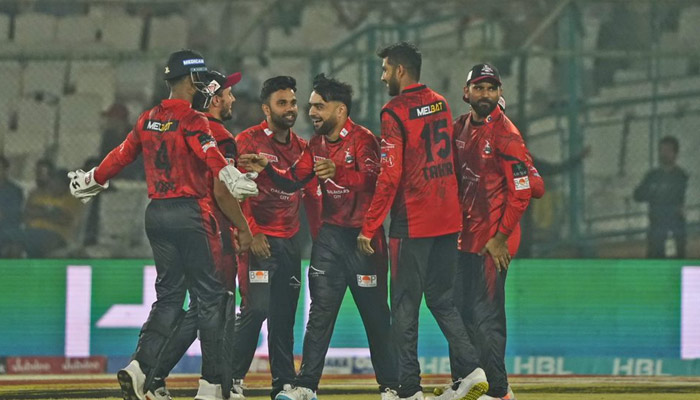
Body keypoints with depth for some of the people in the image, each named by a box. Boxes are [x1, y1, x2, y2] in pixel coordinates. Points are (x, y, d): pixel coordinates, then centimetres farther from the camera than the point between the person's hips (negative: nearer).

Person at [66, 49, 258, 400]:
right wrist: (230, 176, -43)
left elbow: (121, 156, 20)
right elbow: (212, 158, -28)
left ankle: (140, 368, -6)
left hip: (155, 213, 7)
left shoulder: (148, 119, 10)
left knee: (169, 296, 12)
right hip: (191, 213, -7)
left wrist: (92, 181, 35)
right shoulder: (192, 120, -10)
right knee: (210, 297, 0)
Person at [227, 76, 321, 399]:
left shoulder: (301, 148, 14)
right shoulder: (248, 142, -5)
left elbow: (311, 196, 18)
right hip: (260, 239, -6)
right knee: (256, 308, -14)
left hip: (291, 240, 6)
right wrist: (250, 233, -17)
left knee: (285, 315, 7)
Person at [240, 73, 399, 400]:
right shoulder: (317, 144, 11)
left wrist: (337, 172, -44)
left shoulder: (362, 139, -11)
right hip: (330, 235, 6)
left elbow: (370, 178, -27)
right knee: (320, 311, 1)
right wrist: (267, 168, -10)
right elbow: (292, 181, 8)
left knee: (375, 314, 1)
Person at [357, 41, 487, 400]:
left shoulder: (395, 112, -11)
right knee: (442, 300, 14)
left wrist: (369, 228, -14)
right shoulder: (441, 104, 11)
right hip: (448, 220, 7)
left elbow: (390, 176, -16)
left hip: (412, 222, -7)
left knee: (405, 306, 0)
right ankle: (471, 369, -1)